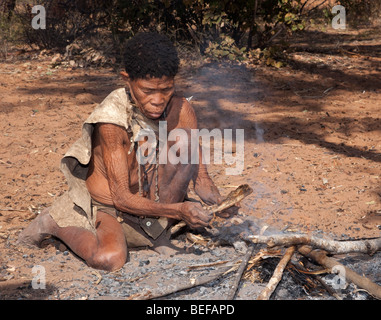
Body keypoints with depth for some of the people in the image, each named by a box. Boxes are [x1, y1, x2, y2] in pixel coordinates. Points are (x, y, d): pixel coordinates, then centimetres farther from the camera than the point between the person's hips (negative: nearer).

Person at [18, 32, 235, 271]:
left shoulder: (181, 111, -13)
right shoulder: (111, 121, -27)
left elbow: (200, 177, -8)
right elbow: (122, 197, -28)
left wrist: (219, 202, -31)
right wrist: (178, 210, -41)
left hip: (156, 201, 4)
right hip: (110, 209, -4)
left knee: (185, 140, -19)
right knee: (109, 259, -36)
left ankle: (161, 233, -8)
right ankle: (53, 223, 0)